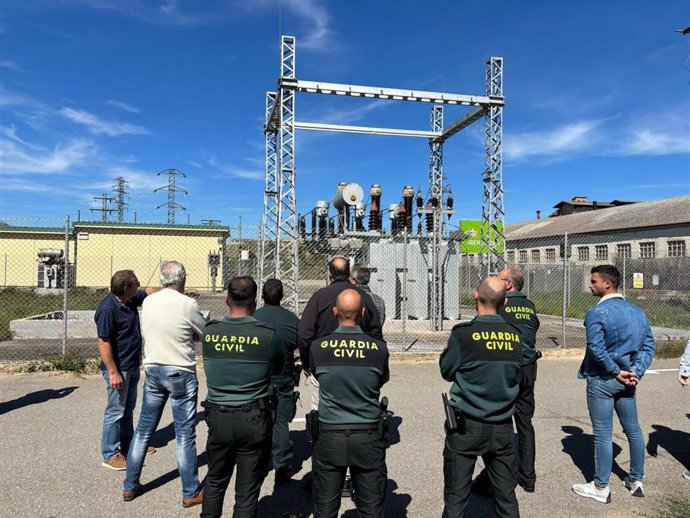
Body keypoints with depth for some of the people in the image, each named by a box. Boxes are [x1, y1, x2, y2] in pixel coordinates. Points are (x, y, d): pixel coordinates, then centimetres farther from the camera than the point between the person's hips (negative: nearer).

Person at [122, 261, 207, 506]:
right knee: (184, 435, 3)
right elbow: (207, 334, -3)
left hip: (152, 370, 5)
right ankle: (191, 493, 13)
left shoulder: (147, 302, 0)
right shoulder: (187, 304, -16)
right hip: (180, 373, -5)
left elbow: (145, 334, 13)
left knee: (144, 429, 16)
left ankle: (130, 486, 27)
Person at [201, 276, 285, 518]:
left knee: (215, 482, 23)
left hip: (218, 417, 3)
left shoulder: (209, 332, -7)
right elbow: (279, 369, 3)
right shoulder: (268, 335, -14)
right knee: (247, 491, 10)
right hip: (254, 420, -3)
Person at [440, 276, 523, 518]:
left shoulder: (464, 333, -15)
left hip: (466, 426, -3)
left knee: (456, 496, 7)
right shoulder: (515, 335, -3)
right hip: (502, 426, 4)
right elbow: (516, 376, 9)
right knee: (506, 496, 15)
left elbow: (447, 371, -3)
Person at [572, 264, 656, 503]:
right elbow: (649, 346, 2)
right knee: (633, 430, 17)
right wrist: (636, 372, -5)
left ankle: (601, 488, 11)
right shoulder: (637, 312, 6)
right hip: (626, 381, 7)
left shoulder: (596, 313, -16)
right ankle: (636, 481, 30)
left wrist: (616, 372, -12)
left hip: (602, 381, -7)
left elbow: (597, 349, -23)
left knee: (603, 434, 1)